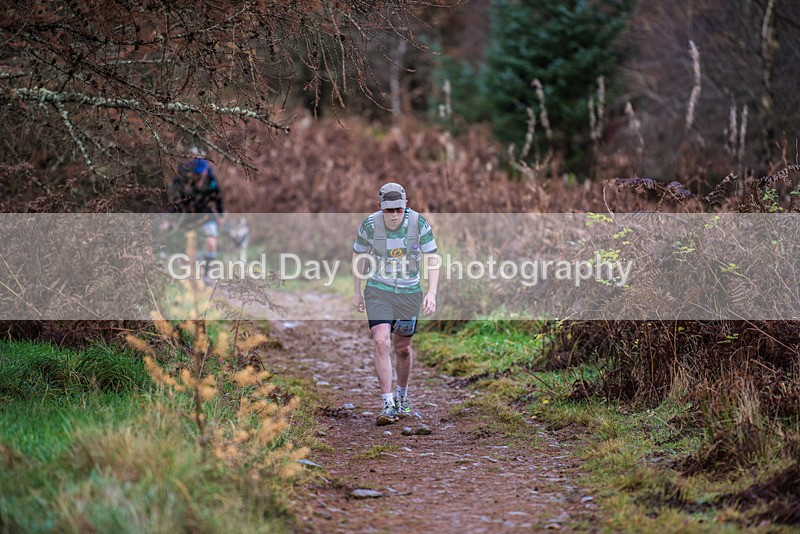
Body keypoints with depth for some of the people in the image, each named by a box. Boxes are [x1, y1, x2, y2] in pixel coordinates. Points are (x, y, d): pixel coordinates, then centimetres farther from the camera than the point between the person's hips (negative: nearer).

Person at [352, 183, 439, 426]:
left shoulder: (419, 223, -13)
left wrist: (432, 293, -18)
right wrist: (356, 292, 10)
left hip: (410, 293, 1)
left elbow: (432, 259, -7)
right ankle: (388, 405, -16)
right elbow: (359, 256, 5)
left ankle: (402, 396, 38)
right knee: (382, 343, -19)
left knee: (403, 348, 13)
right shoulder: (369, 225, -12)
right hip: (378, 290, -1)